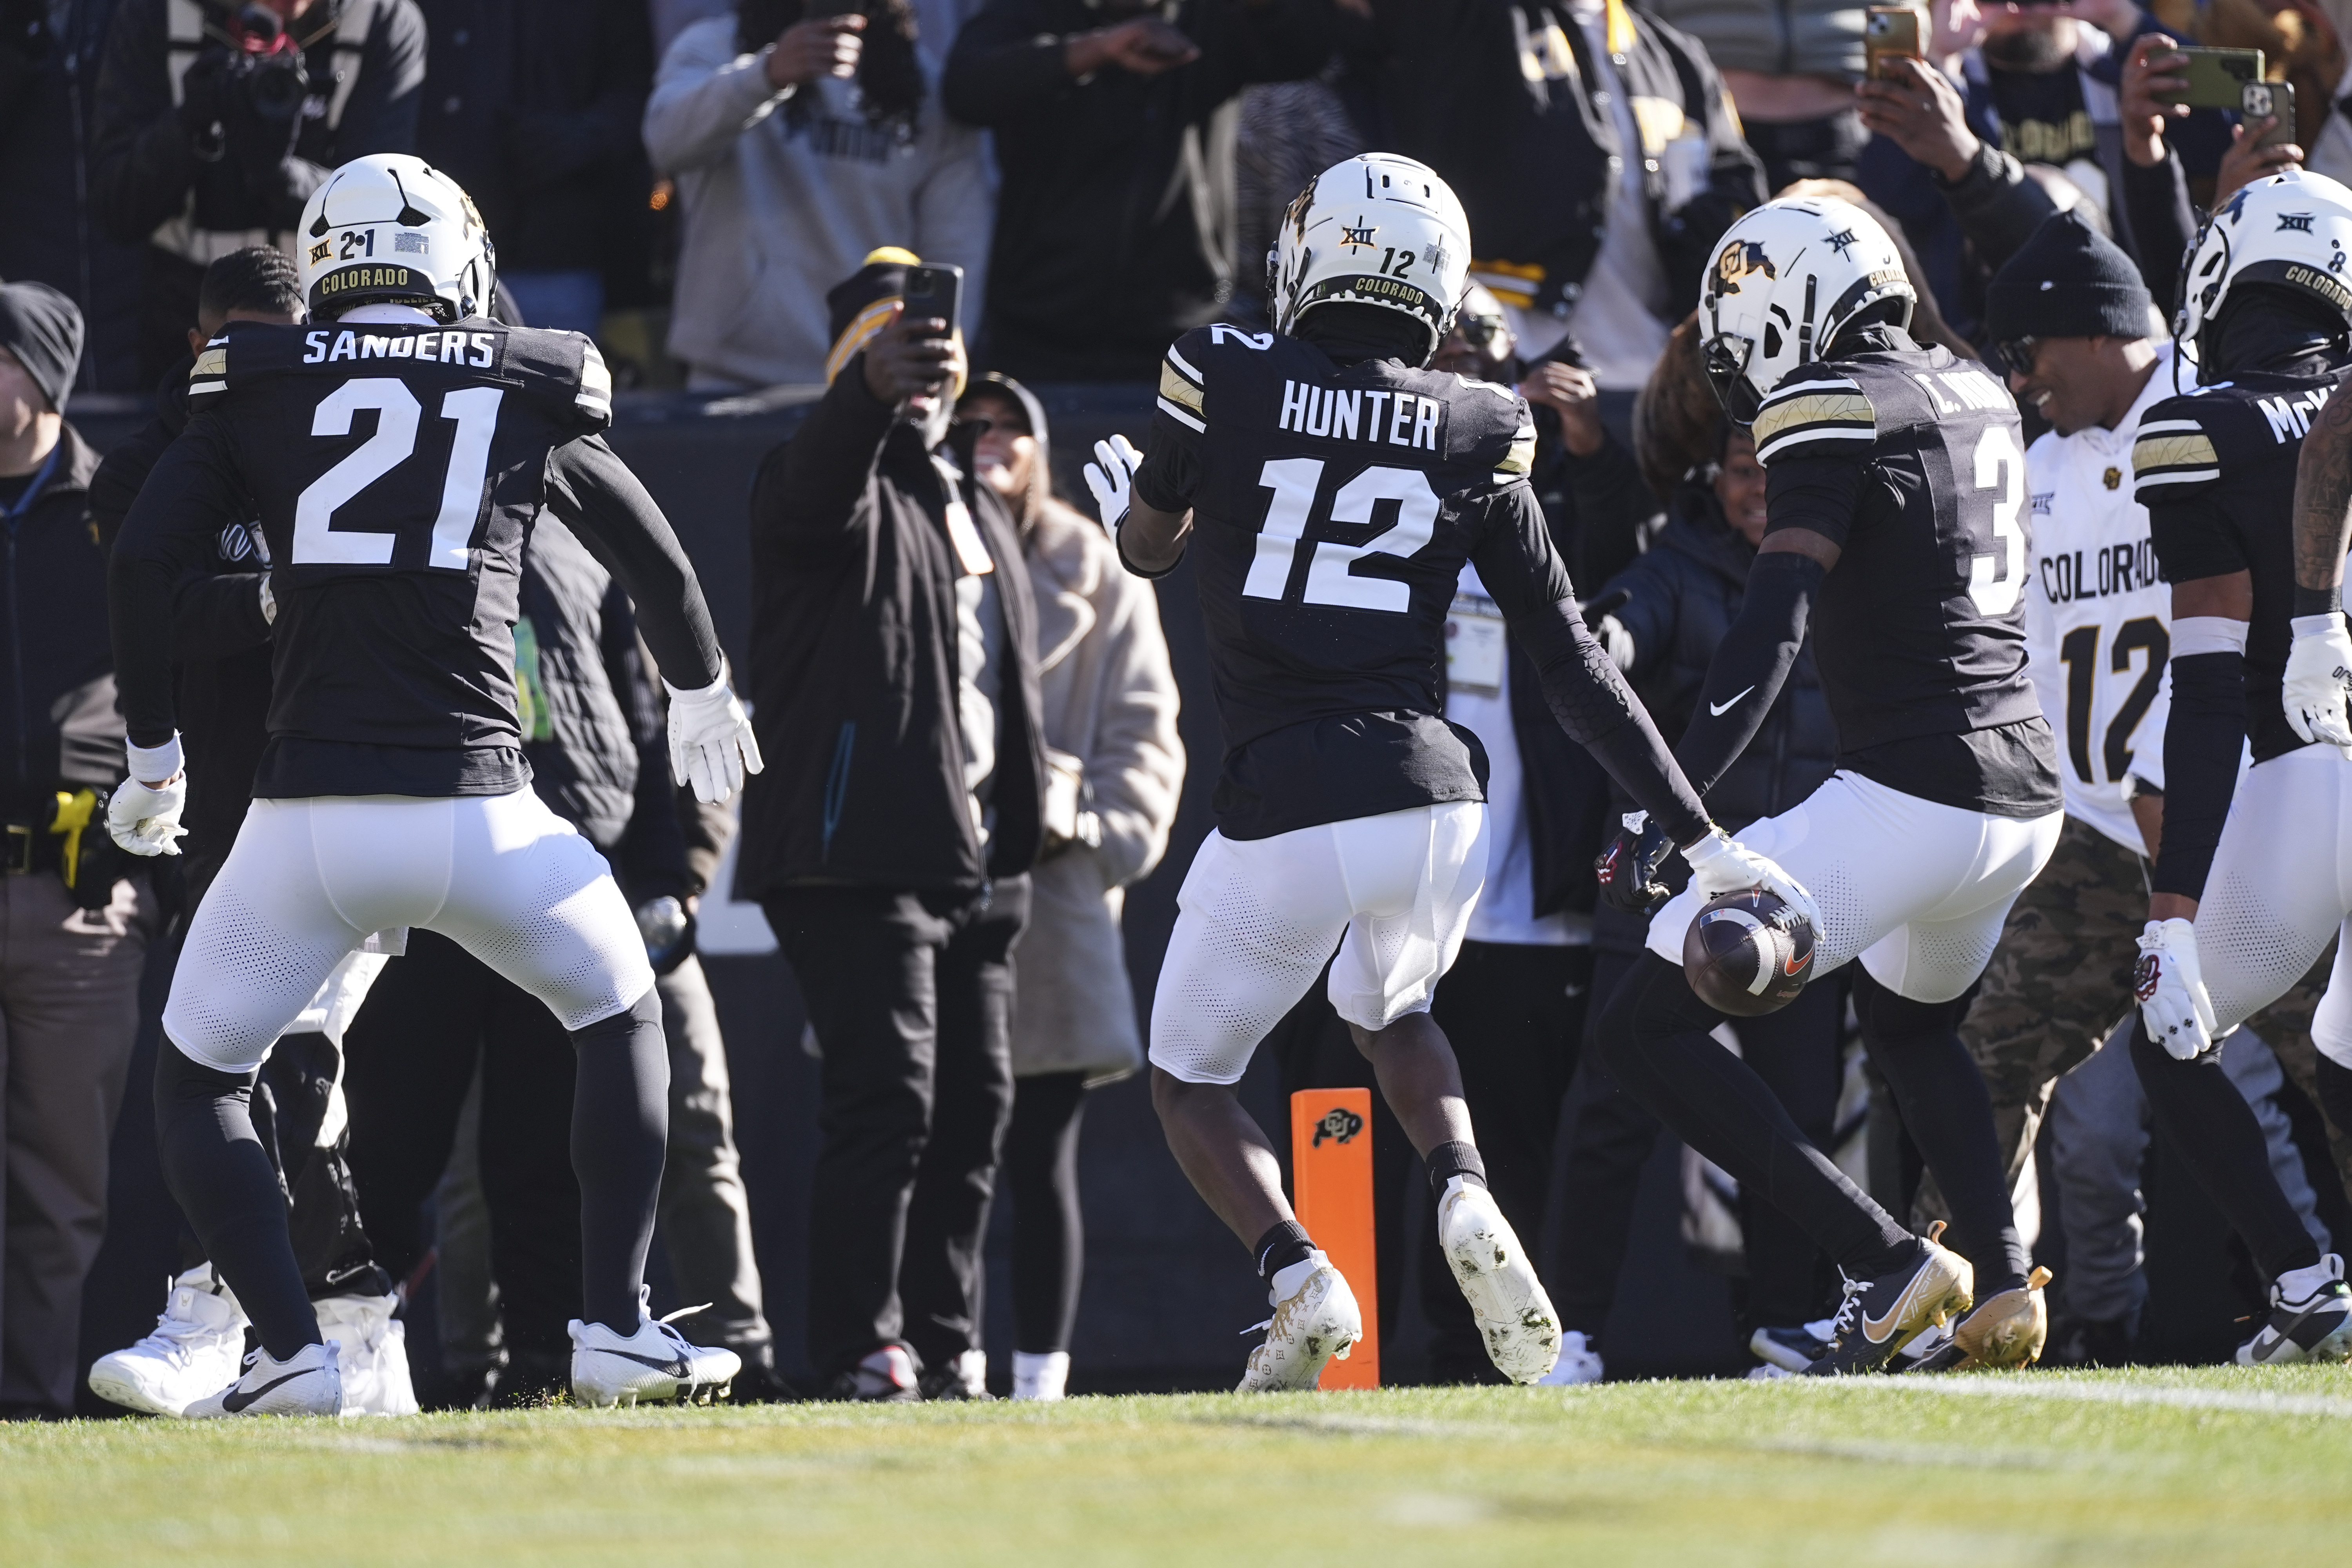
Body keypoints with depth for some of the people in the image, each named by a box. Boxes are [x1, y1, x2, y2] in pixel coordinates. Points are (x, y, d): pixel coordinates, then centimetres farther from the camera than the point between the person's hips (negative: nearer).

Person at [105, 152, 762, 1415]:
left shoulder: (261, 388, 7)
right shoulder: (531, 395, 10)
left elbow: (144, 559, 0)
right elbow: (656, 560, 24)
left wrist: (153, 756, 12)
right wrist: (700, 692, 43)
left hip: (307, 822, -1)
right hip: (479, 814, 1)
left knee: (197, 1083, 16)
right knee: (620, 1017, 25)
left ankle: (289, 1353, 1)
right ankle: (617, 1331, 18)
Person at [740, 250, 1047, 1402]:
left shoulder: (980, 517, 23)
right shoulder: (825, 490, -2)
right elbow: (825, 475, -28)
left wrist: (1019, 839, 17)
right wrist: (873, 389, -50)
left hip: (972, 862, 8)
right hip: (856, 858, -8)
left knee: (974, 1102, 8)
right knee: (889, 1096, -15)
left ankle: (944, 1345, 14)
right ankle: (860, 1350, -14)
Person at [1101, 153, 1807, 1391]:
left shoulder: (1221, 379, -3)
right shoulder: (1475, 436, 4)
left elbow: (1148, 546, 17)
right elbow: (1574, 669, 5)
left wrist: (1117, 496, 42)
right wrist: (1698, 836, 10)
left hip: (1282, 815, -3)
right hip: (1432, 800, 3)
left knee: (1189, 1076, 18)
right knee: (1387, 1012, 32)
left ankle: (1296, 1277, -8)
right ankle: (1466, 1203, 3)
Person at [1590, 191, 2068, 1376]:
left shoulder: (1832, 412, -10)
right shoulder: (1976, 394, 15)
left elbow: (1775, 626, -20)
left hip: (1908, 795, -9)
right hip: (2028, 791, 9)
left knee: (1646, 1031, -5)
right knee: (1909, 1024, 35)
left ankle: (1889, 1266, -10)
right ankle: (2003, 1291, 19)